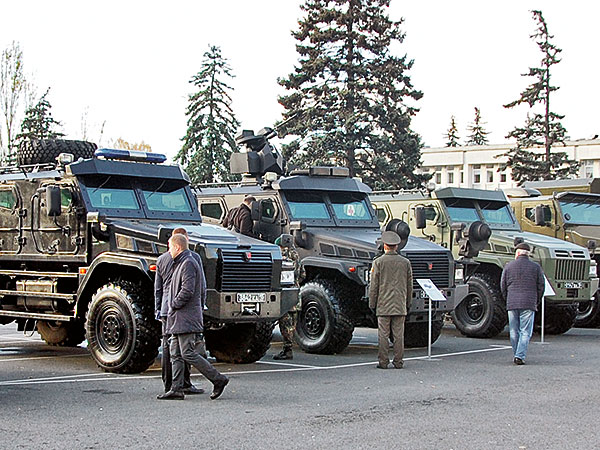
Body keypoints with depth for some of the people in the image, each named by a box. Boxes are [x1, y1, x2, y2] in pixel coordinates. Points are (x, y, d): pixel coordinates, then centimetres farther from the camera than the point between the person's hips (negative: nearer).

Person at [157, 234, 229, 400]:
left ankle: (218, 379, -5)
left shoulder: (188, 263, -12)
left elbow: (187, 291, -23)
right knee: (176, 354, 8)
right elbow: (202, 291, 22)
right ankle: (176, 389, 9)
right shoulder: (181, 263, 19)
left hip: (186, 317, -10)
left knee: (188, 354, -10)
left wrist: (174, 305, -11)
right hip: (179, 318, 10)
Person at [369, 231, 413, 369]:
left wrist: (372, 304, 4)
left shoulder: (378, 262, -4)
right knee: (399, 334, 5)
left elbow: (374, 286, -4)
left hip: (383, 305, -2)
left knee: (383, 334, 1)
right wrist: (408, 303, 18)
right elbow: (409, 286, 9)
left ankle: (383, 362, 1)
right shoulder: (405, 262, 5)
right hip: (400, 305, 3)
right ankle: (398, 362, 7)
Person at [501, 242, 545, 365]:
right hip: (529, 303, -2)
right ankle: (520, 356, -12)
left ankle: (516, 355, 19)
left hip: (512, 303, 2)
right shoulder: (536, 267, 3)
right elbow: (541, 286, 4)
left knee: (514, 331, 12)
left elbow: (503, 286, 9)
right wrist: (536, 301, 17)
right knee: (526, 331, -1)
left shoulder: (508, 266, 6)